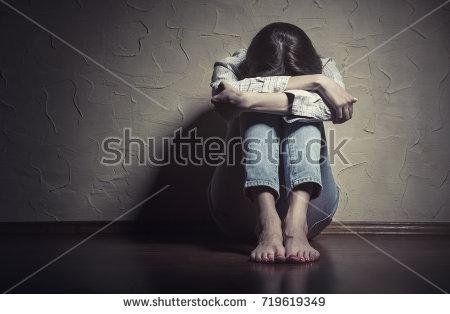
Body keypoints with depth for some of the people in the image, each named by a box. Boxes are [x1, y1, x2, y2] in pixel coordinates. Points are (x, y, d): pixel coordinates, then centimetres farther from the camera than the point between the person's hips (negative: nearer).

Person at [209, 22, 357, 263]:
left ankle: (296, 222, -41)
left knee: (302, 111, -21)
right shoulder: (231, 67, -2)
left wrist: (249, 99, -34)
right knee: (259, 112, -22)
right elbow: (224, 97, -28)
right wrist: (315, 81, -29)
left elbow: (328, 106, -24)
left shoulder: (324, 69, 1)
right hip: (242, 196, 0)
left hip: (308, 199, 1)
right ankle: (268, 224, -41)